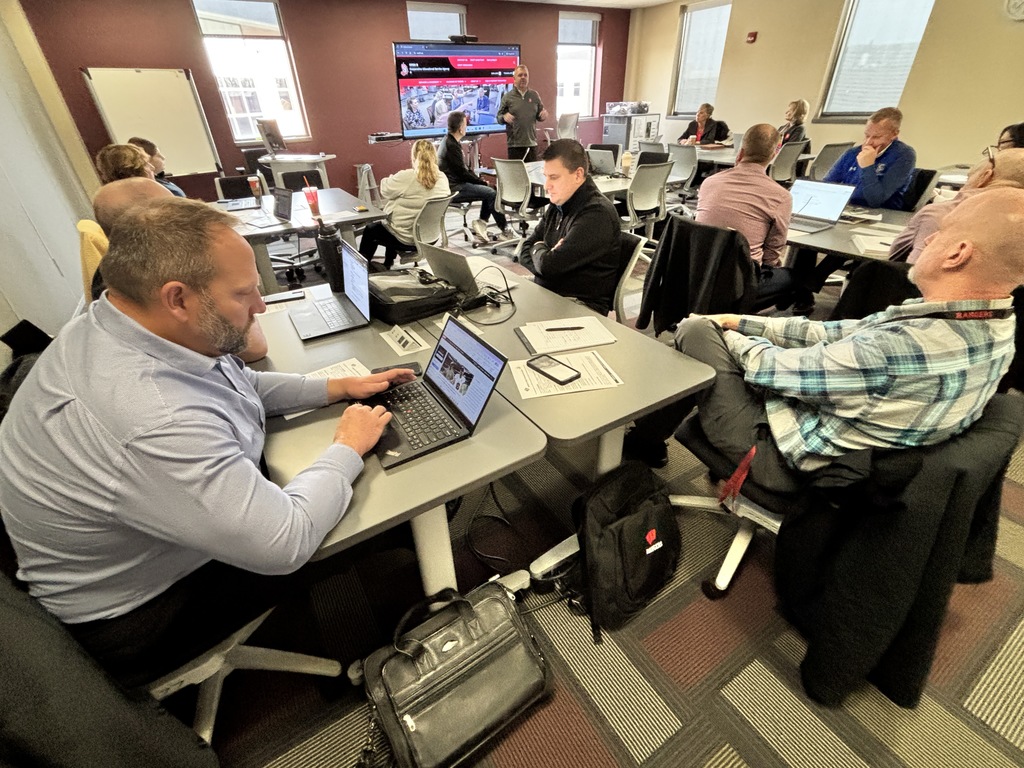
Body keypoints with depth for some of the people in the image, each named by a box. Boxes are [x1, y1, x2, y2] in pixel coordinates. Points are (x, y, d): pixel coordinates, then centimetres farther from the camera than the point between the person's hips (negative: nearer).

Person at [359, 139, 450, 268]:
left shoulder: (406, 177, -22)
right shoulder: (443, 178, -7)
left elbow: (384, 190, -6)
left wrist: (391, 178, 18)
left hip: (405, 239, -6)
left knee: (370, 230, 23)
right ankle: (387, 265, 45)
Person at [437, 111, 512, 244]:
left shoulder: (449, 141, 14)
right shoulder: (452, 145, -18)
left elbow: (463, 169, 18)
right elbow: (462, 172, -18)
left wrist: (479, 180, 6)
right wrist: (482, 182, -6)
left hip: (454, 184, 10)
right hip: (453, 189, -10)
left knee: (488, 189, 10)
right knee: (490, 193, -15)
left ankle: (482, 222, 2)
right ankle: (505, 229, -8)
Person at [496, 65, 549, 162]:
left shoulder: (535, 95, 12)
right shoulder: (507, 97, 4)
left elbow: (540, 116, 18)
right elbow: (499, 117, 4)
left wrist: (544, 115, -5)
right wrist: (504, 117, -19)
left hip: (532, 143, 3)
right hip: (514, 144, -3)